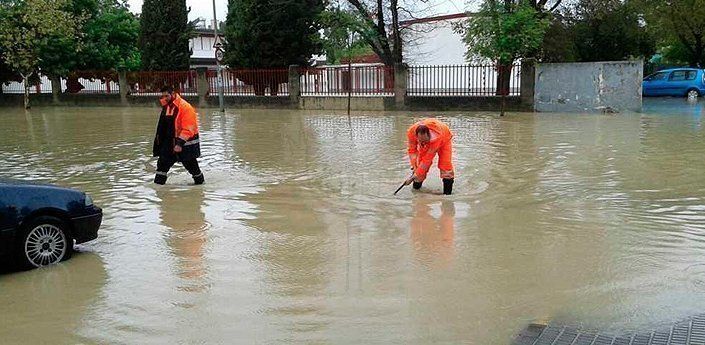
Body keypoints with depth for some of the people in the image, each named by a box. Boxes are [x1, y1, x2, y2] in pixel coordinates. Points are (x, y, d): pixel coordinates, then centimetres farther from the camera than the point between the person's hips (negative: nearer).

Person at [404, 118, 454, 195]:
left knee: (446, 164, -18)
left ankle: (447, 193, -9)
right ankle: (416, 188, 9)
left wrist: (413, 176, -41)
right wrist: (414, 166, -33)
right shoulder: (411, 132, -38)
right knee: (421, 164, -8)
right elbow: (412, 150, -21)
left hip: (444, 139, -4)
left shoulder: (436, 137, -48)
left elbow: (427, 159, -42)